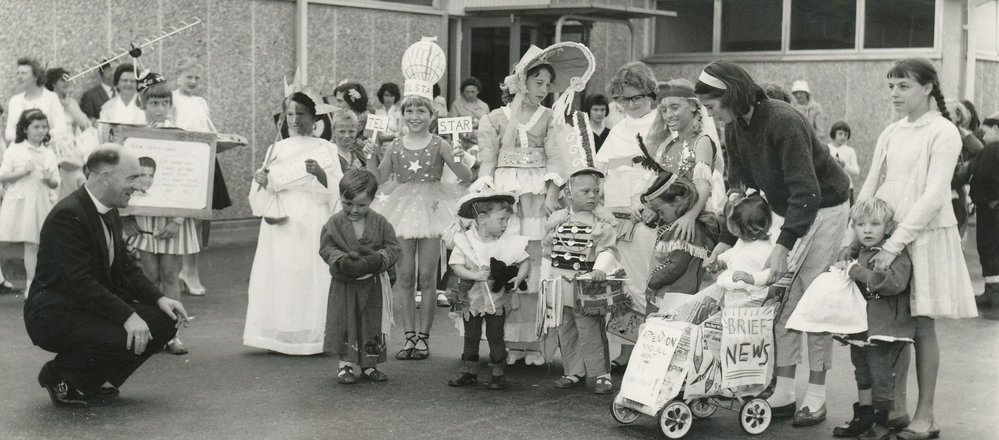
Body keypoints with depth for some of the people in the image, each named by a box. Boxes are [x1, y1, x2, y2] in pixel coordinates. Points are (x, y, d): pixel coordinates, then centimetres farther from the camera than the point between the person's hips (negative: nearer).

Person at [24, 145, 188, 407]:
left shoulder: (110, 213, 9)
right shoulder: (68, 215, -22)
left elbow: (125, 266, 14)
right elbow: (80, 282, -29)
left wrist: (159, 299, -3)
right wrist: (127, 316, -34)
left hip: (94, 306, 10)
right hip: (53, 314, -10)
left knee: (165, 320, -2)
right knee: (123, 337, -32)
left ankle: (94, 380, 10)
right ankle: (58, 377, -4)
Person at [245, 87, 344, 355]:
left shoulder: (325, 150, 7)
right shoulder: (276, 149, 15)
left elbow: (336, 190, -2)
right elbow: (261, 196, 14)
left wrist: (320, 174, -19)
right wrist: (260, 180, -7)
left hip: (311, 224, -3)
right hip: (280, 224, 3)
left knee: (309, 277, -8)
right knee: (277, 275, -3)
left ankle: (309, 337, -3)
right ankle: (277, 337, 2)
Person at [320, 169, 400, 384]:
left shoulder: (380, 223, -3)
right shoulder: (335, 223, -6)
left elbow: (393, 247, -2)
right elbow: (326, 247, -6)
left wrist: (379, 258, -21)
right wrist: (342, 260, -24)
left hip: (374, 284, 1)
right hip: (345, 284, -1)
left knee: (373, 324, 7)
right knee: (345, 322, 2)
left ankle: (369, 364, 22)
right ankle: (346, 364, 16)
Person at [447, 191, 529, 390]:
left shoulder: (510, 242, -7)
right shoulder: (465, 240, -9)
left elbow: (525, 262, -1)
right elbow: (456, 266, -12)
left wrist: (519, 277, -19)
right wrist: (474, 275, -26)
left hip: (497, 300, 0)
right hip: (472, 299, 0)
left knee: (496, 337, 6)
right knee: (470, 337, 12)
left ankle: (497, 373, 17)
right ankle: (468, 371, 24)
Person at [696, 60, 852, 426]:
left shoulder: (784, 122, -29)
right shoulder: (735, 128, -4)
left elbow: (806, 192, -33)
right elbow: (740, 187, 3)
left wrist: (784, 245, -38)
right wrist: (726, 240, -4)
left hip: (824, 207, -7)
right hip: (787, 210, 7)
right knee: (781, 302, 3)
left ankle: (816, 397, 3)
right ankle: (783, 393, 8)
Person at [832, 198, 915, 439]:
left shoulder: (897, 254, -14)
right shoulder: (857, 253, 9)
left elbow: (894, 282, -33)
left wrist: (855, 270, -28)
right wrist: (842, 269, 5)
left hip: (884, 329, -8)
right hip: (859, 327, 8)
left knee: (881, 377, -1)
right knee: (862, 375, 18)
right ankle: (863, 417, 30)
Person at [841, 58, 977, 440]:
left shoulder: (943, 132, -7)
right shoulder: (890, 134, 12)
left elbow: (933, 196, -14)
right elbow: (870, 188, 12)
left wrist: (894, 244, -20)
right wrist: (851, 238, 1)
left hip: (926, 234, -5)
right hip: (886, 236, 5)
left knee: (921, 324, -2)